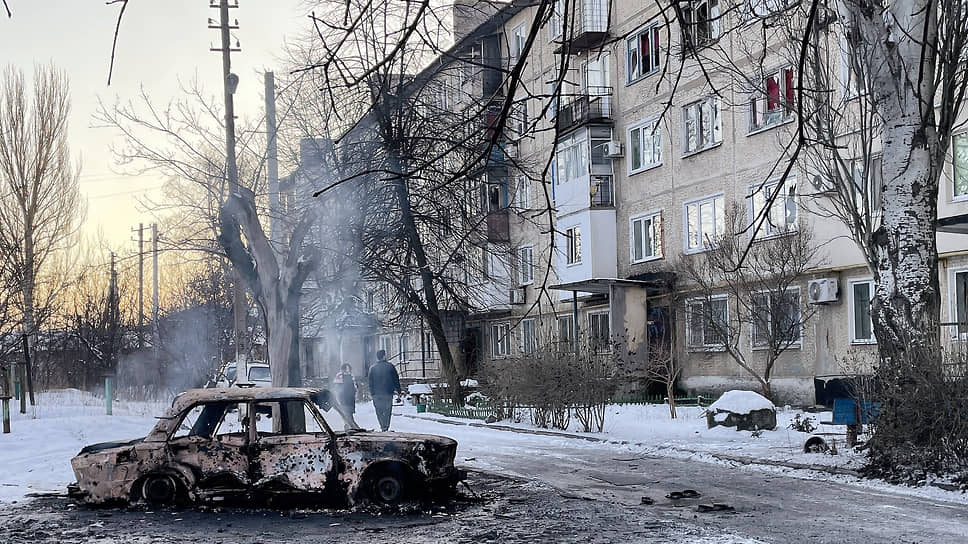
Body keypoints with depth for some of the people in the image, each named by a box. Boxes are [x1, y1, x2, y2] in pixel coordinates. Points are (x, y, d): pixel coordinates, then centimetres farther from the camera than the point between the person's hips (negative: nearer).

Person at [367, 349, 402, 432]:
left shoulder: (372, 368, 1)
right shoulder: (390, 366, -2)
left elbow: (370, 381, 3)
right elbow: (396, 379, 2)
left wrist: (372, 392, 8)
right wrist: (398, 390, 9)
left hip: (376, 394, 0)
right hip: (388, 393, 0)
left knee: (379, 411, 7)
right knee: (387, 410, 8)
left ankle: (383, 427, -1)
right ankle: (386, 426, 2)